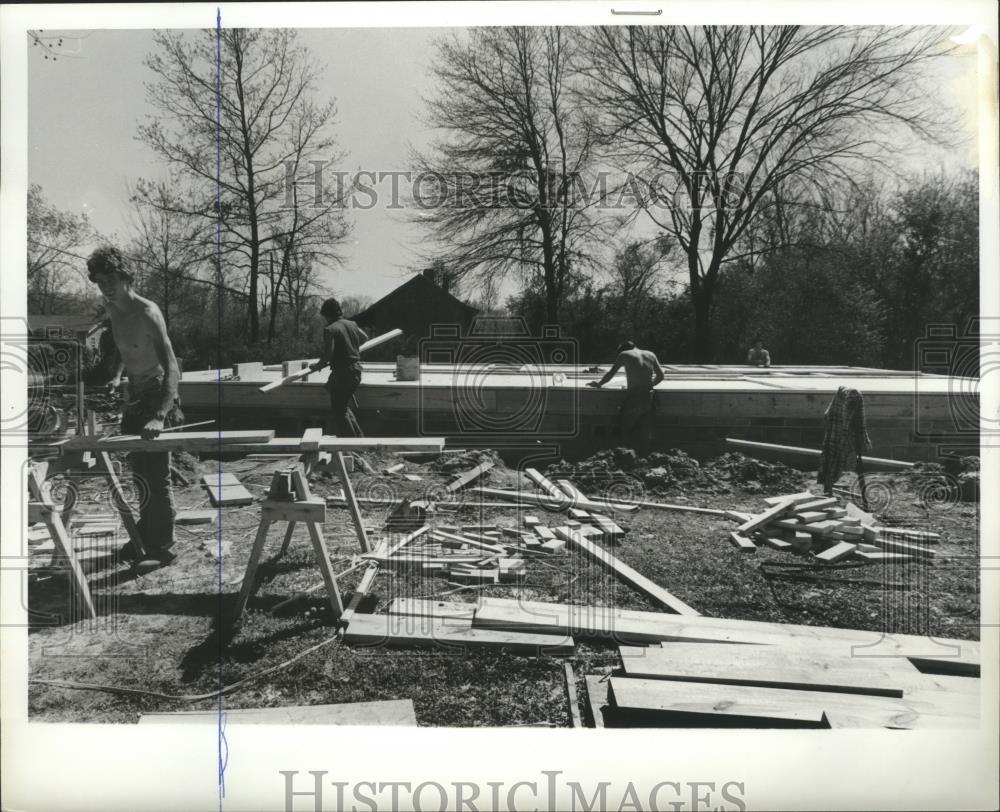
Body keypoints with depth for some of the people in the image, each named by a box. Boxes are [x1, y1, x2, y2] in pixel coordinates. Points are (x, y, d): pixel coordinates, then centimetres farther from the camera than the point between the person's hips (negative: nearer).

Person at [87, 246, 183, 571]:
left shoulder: (147, 313, -23)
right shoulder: (111, 308, 3)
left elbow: (171, 369, -30)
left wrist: (160, 417, -40)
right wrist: (116, 375, 0)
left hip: (157, 396, -8)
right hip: (134, 398, 8)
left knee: (154, 476, -4)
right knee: (139, 472, 17)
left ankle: (162, 547, 7)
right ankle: (146, 536, 32)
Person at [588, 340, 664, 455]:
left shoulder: (624, 355, 4)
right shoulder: (650, 355, 16)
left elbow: (611, 373, 7)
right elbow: (660, 376, 17)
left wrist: (598, 384, 21)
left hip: (634, 397, -5)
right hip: (649, 397, 5)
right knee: (646, 432, 11)